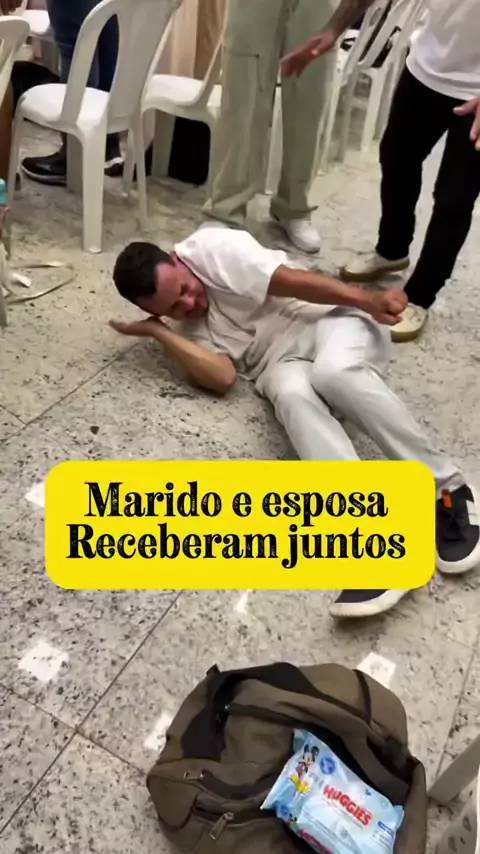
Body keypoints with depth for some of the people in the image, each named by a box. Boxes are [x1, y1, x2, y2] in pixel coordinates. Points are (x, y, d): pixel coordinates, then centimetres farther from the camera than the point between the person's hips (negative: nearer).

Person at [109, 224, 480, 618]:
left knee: (334, 372, -37)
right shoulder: (187, 331, 9)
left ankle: (446, 488, -24)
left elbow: (290, 281, -10)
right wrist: (156, 330, -7)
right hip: (281, 359, 3)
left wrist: (368, 301, -17)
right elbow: (223, 377, -9)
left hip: (330, 319, -2)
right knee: (292, 395, -34)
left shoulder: (210, 248, -4)